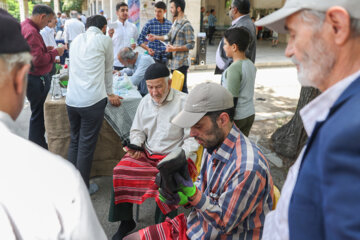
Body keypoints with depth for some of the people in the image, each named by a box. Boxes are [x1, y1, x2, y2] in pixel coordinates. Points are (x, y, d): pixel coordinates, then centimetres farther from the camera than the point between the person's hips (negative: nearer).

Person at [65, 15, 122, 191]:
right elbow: (108, 70, 11)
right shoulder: (104, 40, 1)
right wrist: (110, 94, 26)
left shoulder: (76, 40, 17)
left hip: (71, 99, 6)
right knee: (87, 145, 3)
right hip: (92, 101, -6)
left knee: (74, 142, 18)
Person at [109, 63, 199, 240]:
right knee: (121, 171, -17)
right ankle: (126, 221, 5)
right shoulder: (146, 101, 8)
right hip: (146, 154, 5)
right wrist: (135, 146, -2)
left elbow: (192, 138, -10)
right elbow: (137, 130, 19)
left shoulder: (184, 102, -9)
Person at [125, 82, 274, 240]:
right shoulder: (213, 143, -3)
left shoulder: (248, 167, -30)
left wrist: (193, 195, -31)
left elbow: (224, 224, -21)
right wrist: (184, 198, -9)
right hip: (196, 225, 7)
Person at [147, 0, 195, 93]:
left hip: (181, 63, -9)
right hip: (173, 62, 9)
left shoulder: (186, 25, -15)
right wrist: (155, 37, 19)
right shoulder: (175, 22, 12)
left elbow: (191, 45, -17)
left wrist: (174, 49, -21)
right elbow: (169, 37, 24)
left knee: (182, 88, -4)